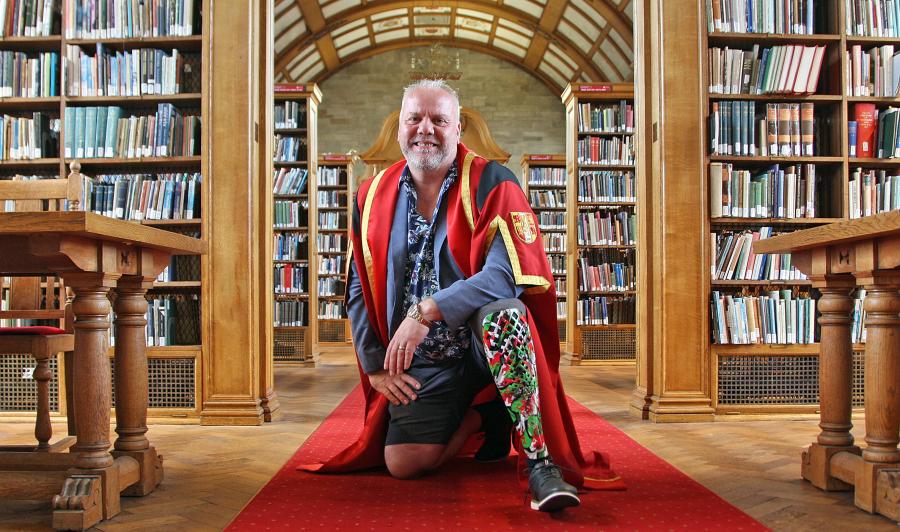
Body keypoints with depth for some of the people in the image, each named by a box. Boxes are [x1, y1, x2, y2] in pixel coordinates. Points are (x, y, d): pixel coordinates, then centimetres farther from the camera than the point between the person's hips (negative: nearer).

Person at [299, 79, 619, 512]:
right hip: (421, 364, 4)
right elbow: (359, 291, 11)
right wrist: (375, 365, 4)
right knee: (403, 463, -11)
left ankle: (540, 461, -30)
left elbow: (509, 272, -23)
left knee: (502, 312, -37)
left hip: (485, 344, -4)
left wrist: (426, 311, -29)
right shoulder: (372, 197, 5)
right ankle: (479, 417, 18)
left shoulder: (490, 183, -9)